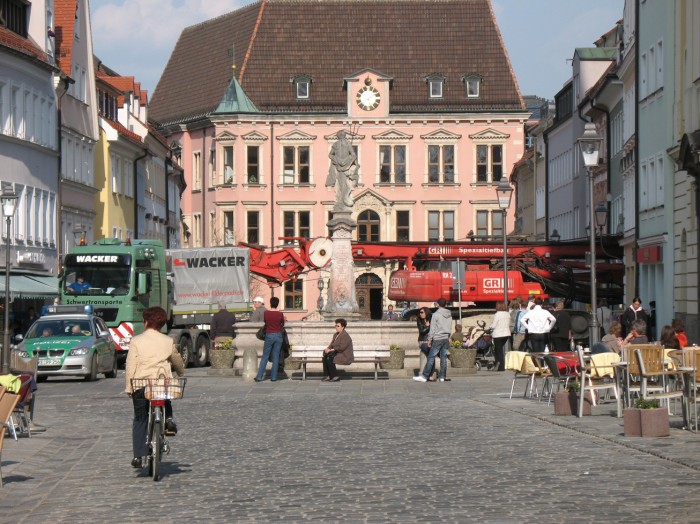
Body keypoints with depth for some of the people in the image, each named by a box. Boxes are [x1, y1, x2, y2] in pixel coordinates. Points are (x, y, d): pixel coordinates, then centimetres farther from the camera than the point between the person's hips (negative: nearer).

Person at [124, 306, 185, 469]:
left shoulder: (136, 341, -3)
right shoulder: (168, 341, 5)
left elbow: (130, 367, -4)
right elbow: (178, 362, 20)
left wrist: (129, 388, 4)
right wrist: (181, 373, 41)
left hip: (140, 384, -1)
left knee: (139, 420, 8)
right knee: (166, 403, 34)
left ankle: (138, 456, 3)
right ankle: (169, 419, 5)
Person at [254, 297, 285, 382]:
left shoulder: (266, 313, -6)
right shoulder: (280, 314, -5)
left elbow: (264, 323, 6)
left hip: (269, 335, -1)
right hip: (278, 335, 1)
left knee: (265, 357, 4)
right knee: (276, 357, 6)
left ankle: (259, 377, 1)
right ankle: (273, 377, 6)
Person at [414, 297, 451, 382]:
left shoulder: (436, 315, -10)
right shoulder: (449, 315, 9)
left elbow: (432, 329, -9)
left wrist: (429, 340, -5)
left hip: (438, 339, -6)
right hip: (446, 339, 6)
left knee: (431, 358, -6)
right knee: (443, 358, 7)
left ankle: (424, 376, -7)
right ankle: (442, 377, 6)